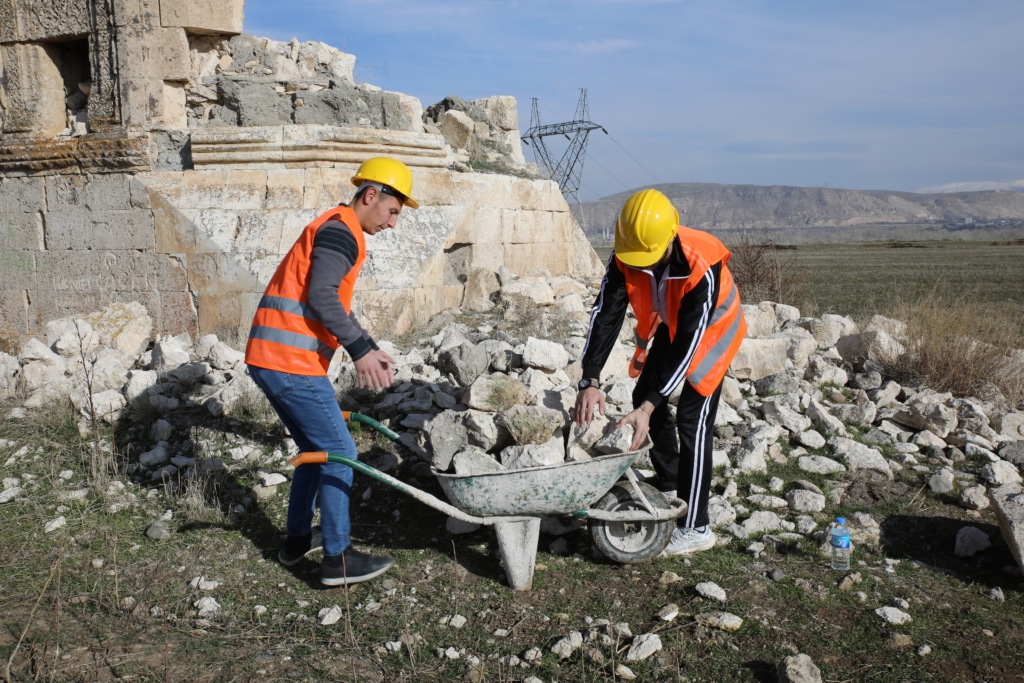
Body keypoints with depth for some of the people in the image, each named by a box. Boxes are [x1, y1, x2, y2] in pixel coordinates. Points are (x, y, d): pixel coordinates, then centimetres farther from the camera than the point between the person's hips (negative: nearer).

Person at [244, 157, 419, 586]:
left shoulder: (333, 229, 23)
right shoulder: (341, 230, -10)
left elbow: (334, 306, 24)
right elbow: (322, 298, -22)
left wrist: (366, 350, 17)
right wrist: (361, 349, -18)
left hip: (269, 359, 10)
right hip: (292, 363, -10)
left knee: (316, 449, 21)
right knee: (339, 452, -3)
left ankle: (297, 538, 31)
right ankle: (338, 559, 4)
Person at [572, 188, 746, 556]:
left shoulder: (701, 268, -40)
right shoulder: (624, 256, -25)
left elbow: (689, 343, -38)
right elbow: (606, 315, -28)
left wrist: (649, 406, -41)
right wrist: (590, 381, -40)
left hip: (711, 329, -6)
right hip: (670, 327, 6)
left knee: (692, 418, -13)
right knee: (644, 394, 10)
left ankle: (695, 527, -6)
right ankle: (670, 484, 30)